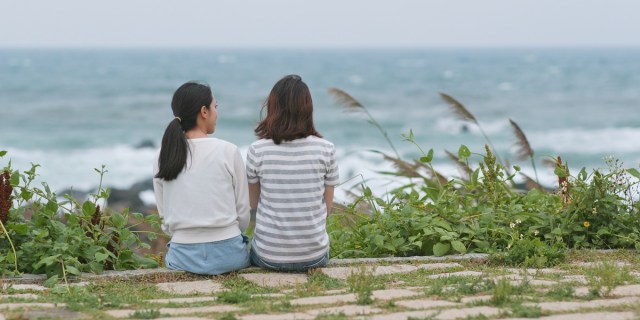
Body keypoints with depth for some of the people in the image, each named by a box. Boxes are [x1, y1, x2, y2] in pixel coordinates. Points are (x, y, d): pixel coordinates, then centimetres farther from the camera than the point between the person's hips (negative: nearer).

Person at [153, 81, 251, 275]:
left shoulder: (163, 157, 1)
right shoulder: (228, 152, -7)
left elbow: (165, 217, 5)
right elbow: (243, 213, -2)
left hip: (183, 257, 2)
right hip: (228, 256, -2)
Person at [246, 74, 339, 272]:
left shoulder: (257, 151, -10)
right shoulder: (325, 149, -8)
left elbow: (253, 204, 4)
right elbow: (326, 208, 1)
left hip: (269, 257, 0)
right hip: (314, 257, 0)